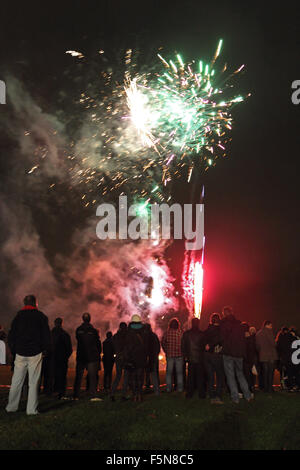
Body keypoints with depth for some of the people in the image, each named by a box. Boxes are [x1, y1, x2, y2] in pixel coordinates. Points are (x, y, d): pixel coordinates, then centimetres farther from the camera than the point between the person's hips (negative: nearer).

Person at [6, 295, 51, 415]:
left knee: (16, 381, 9)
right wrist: (46, 349, 8)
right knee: (33, 382, 0)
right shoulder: (41, 316, 0)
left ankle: (11, 407, 12)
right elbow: (46, 334, -1)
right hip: (35, 353, -3)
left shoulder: (18, 316, 9)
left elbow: (11, 335, 10)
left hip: (20, 353, 3)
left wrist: (13, 350, 15)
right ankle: (31, 409, 0)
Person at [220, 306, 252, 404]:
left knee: (230, 376, 3)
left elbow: (222, 338, -16)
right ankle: (247, 395, 13)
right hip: (239, 352, 5)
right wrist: (243, 352, 14)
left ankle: (235, 397, 1)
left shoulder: (224, 323, -8)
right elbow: (243, 339, 11)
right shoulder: (238, 324, 9)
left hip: (228, 353, -5)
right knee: (240, 374, 18)